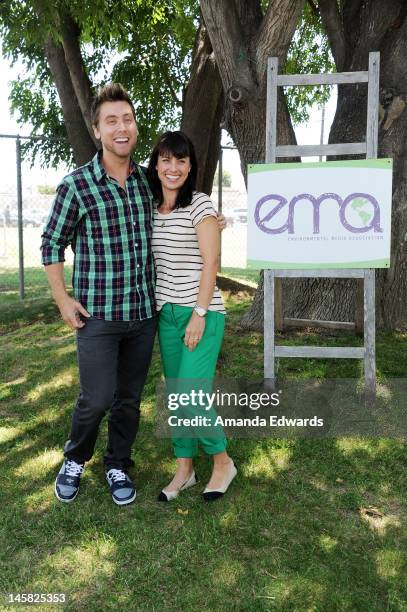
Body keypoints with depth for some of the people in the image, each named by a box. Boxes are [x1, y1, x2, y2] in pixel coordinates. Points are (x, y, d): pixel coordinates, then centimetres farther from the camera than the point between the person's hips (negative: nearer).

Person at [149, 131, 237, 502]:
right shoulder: (152, 208, 11)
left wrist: (199, 314, -17)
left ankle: (223, 463, 16)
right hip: (166, 314, 7)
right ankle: (184, 470, 26)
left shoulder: (200, 206, -8)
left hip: (201, 313, -6)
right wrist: (159, 309, 9)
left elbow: (211, 262, -12)